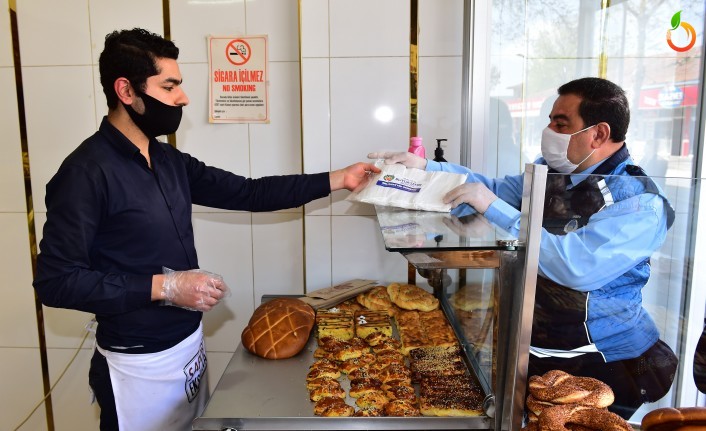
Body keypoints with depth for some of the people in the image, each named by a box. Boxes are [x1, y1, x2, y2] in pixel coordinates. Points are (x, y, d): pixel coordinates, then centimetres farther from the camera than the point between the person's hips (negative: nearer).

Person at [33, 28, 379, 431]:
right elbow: (56, 281, -20)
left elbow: (247, 192, 6)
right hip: (139, 365, -7)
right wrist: (162, 286, -25)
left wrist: (336, 179, 3)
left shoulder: (169, 160, 4)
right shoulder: (87, 172, -20)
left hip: (190, 344, 7)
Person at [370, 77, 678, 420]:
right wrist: (424, 166, 0)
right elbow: (497, 189, 12)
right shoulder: (550, 170, 0)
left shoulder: (639, 203, -19)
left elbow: (577, 267, -33)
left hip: (600, 364, -5)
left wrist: (493, 207, -31)